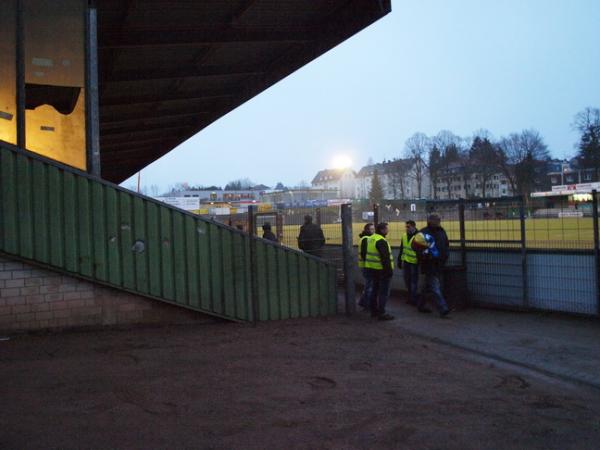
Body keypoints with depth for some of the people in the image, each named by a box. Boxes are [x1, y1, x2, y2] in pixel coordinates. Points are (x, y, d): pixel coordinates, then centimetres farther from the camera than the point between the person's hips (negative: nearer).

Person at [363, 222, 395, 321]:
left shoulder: (371, 239, 11)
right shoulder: (381, 241, -19)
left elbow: (364, 253, 20)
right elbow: (385, 257, -23)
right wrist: (389, 270, -20)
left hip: (374, 268, 10)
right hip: (382, 270, -10)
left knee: (375, 290, 18)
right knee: (384, 292, -6)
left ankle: (374, 310, 25)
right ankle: (381, 313, -7)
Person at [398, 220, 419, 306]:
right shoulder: (404, 236, 8)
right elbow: (401, 250, 14)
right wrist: (399, 261, 14)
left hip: (414, 263, -6)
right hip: (406, 262, 6)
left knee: (414, 282, 1)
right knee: (407, 282, 13)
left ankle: (414, 299, 12)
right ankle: (410, 297, 26)